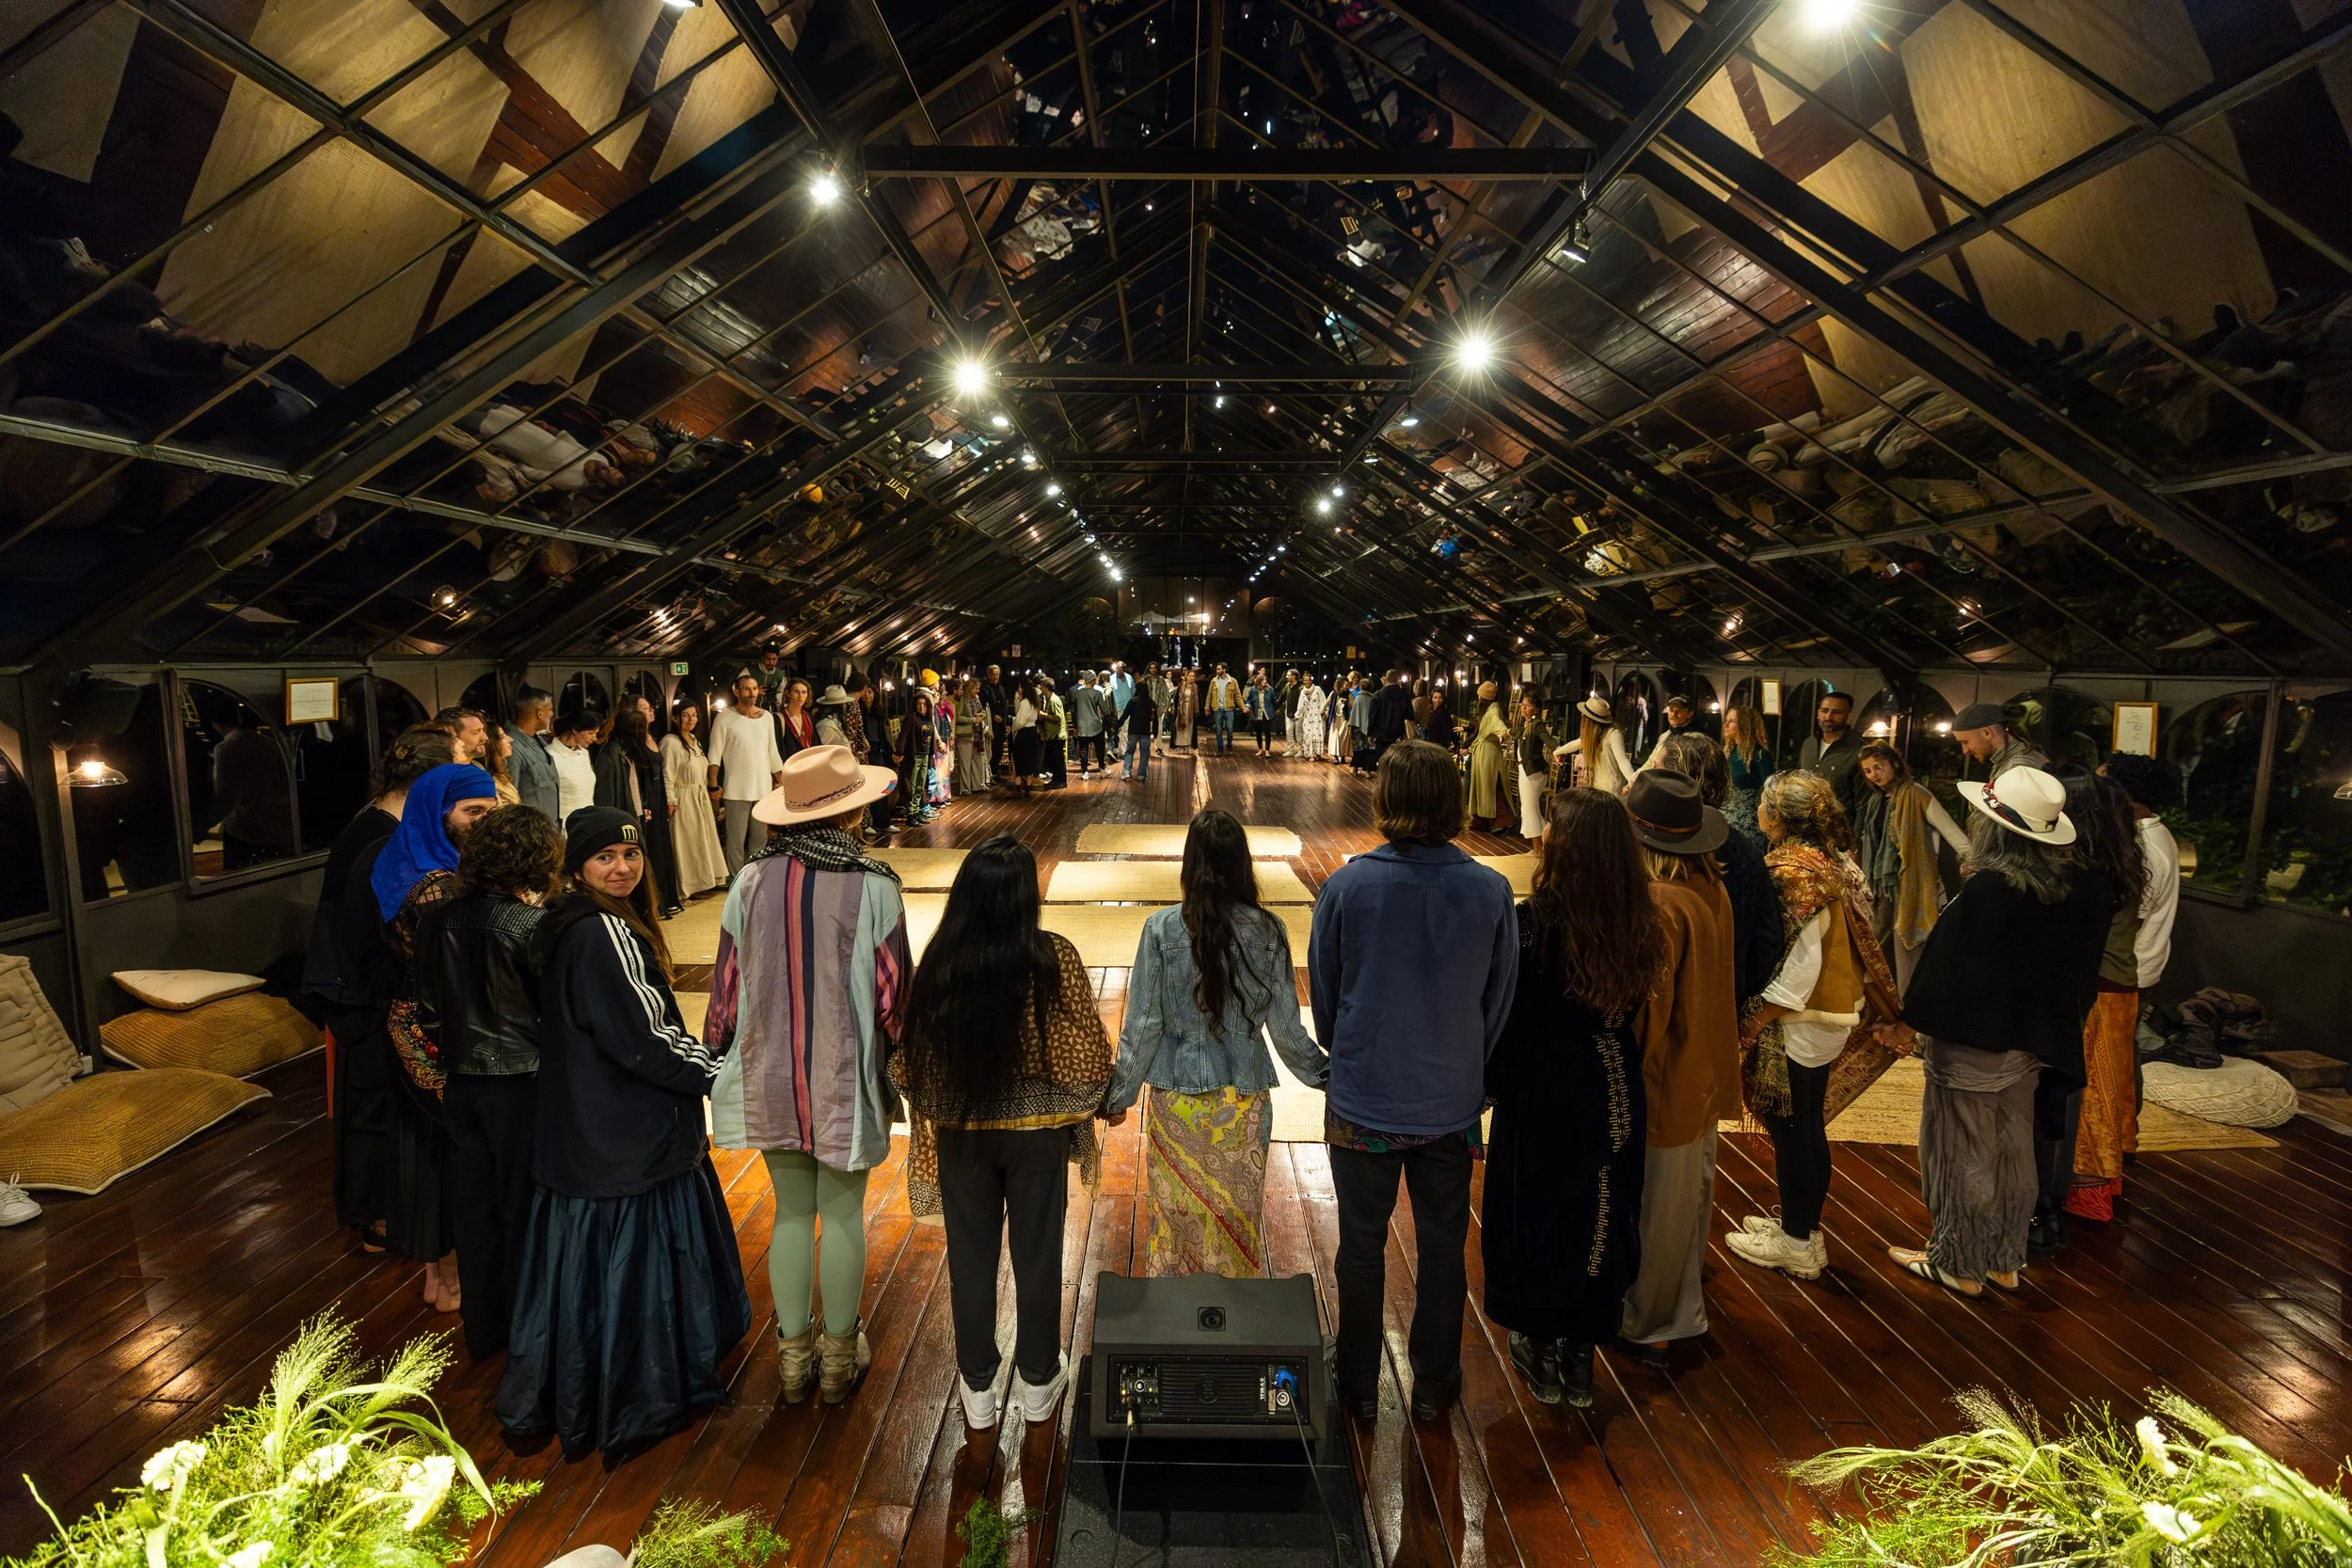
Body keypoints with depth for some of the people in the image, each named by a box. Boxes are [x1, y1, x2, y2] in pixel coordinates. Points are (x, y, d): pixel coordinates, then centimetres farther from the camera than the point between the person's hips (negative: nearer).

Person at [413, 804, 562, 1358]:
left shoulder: (437, 918, -1)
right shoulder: (530, 926, -19)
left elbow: (429, 1007, 8)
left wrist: (447, 1052, 19)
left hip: (460, 1079, 5)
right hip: (521, 1082, -5)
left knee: (473, 1207, 17)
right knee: (522, 1207, 9)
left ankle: (481, 1329, 31)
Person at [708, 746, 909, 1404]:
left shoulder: (752, 880, -6)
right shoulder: (872, 885, -15)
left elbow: (727, 980, 1)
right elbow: (892, 989, -11)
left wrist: (721, 1055, 15)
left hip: (768, 1075, 3)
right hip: (846, 1079, -3)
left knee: (791, 1210, 17)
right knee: (843, 1213, 12)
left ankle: (794, 1354, 30)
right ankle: (840, 1356, 28)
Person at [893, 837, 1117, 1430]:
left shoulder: (938, 962, -13)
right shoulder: (1053, 958, -19)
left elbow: (912, 1059, -4)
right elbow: (1086, 1052, -11)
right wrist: (1108, 1101, 8)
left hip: (959, 1130, 2)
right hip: (1036, 1130, -1)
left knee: (970, 1255, 17)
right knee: (1037, 1253, 16)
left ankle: (978, 1387, 33)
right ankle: (1038, 1382, 33)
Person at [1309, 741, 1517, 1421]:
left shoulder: (1346, 886, -18)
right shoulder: (1491, 890, -13)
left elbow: (1322, 995, -5)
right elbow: (1499, 1000, -1)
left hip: (1363, 1102, -1)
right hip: (1452, 1102, 2)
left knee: (1361, 1246, 18)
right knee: (1442, 1246, 20)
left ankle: (1359, 1386, 35)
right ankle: (1433, 1385, 38)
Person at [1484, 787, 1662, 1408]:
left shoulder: (1532, 925, -24)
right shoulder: (1640, 927, -9)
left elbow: (1502, 1022, -16)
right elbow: (1635, 1009, 2)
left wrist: (1487, 1084, -2)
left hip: (1541, 1100, -4)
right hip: (1613, 1099, 4)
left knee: (1537, 1217, 16)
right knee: (1599, 1217, 19)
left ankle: (1542, 1355, 33)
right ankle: (1580, 1356, 35)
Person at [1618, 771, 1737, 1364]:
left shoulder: (1659, 903, -29)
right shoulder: (1713, 889, -2)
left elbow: (1647, 1009, -24)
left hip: (1665, 1080, -9)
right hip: (1705, 1072, 9)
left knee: (1657, 1209, 9)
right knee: (1691, 1197, 25)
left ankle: (1647, 1325, 28)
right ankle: (1681, 1309, 45)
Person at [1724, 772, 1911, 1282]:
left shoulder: (1792, 872, -22)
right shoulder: (1835, 864, 4)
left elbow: (1801, 963, -24)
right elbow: (1858, 944, 8)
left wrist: (1752, 1024, -18)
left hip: (1798, 1024, -9)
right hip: (1831, 1018, 9)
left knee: (1788, 1130, 4)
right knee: (1809, 1126, 19)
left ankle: (1796, 1244, 17)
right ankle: (1804, 1225, 33)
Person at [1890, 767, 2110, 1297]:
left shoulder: (1983, 892, -29)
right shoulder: (2076, 886, -6)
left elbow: (1946, 970, -21)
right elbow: (2081, 965, 7)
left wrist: (1918, 1022, -7)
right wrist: (2048, 1023, 18)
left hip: (1971, 1045, -7)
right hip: (2028, 1045, 7)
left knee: (1962, 1154, 10)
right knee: (2012, 1151, 20)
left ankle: (1959, 1264, 25)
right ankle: (2006, 1261, 35)